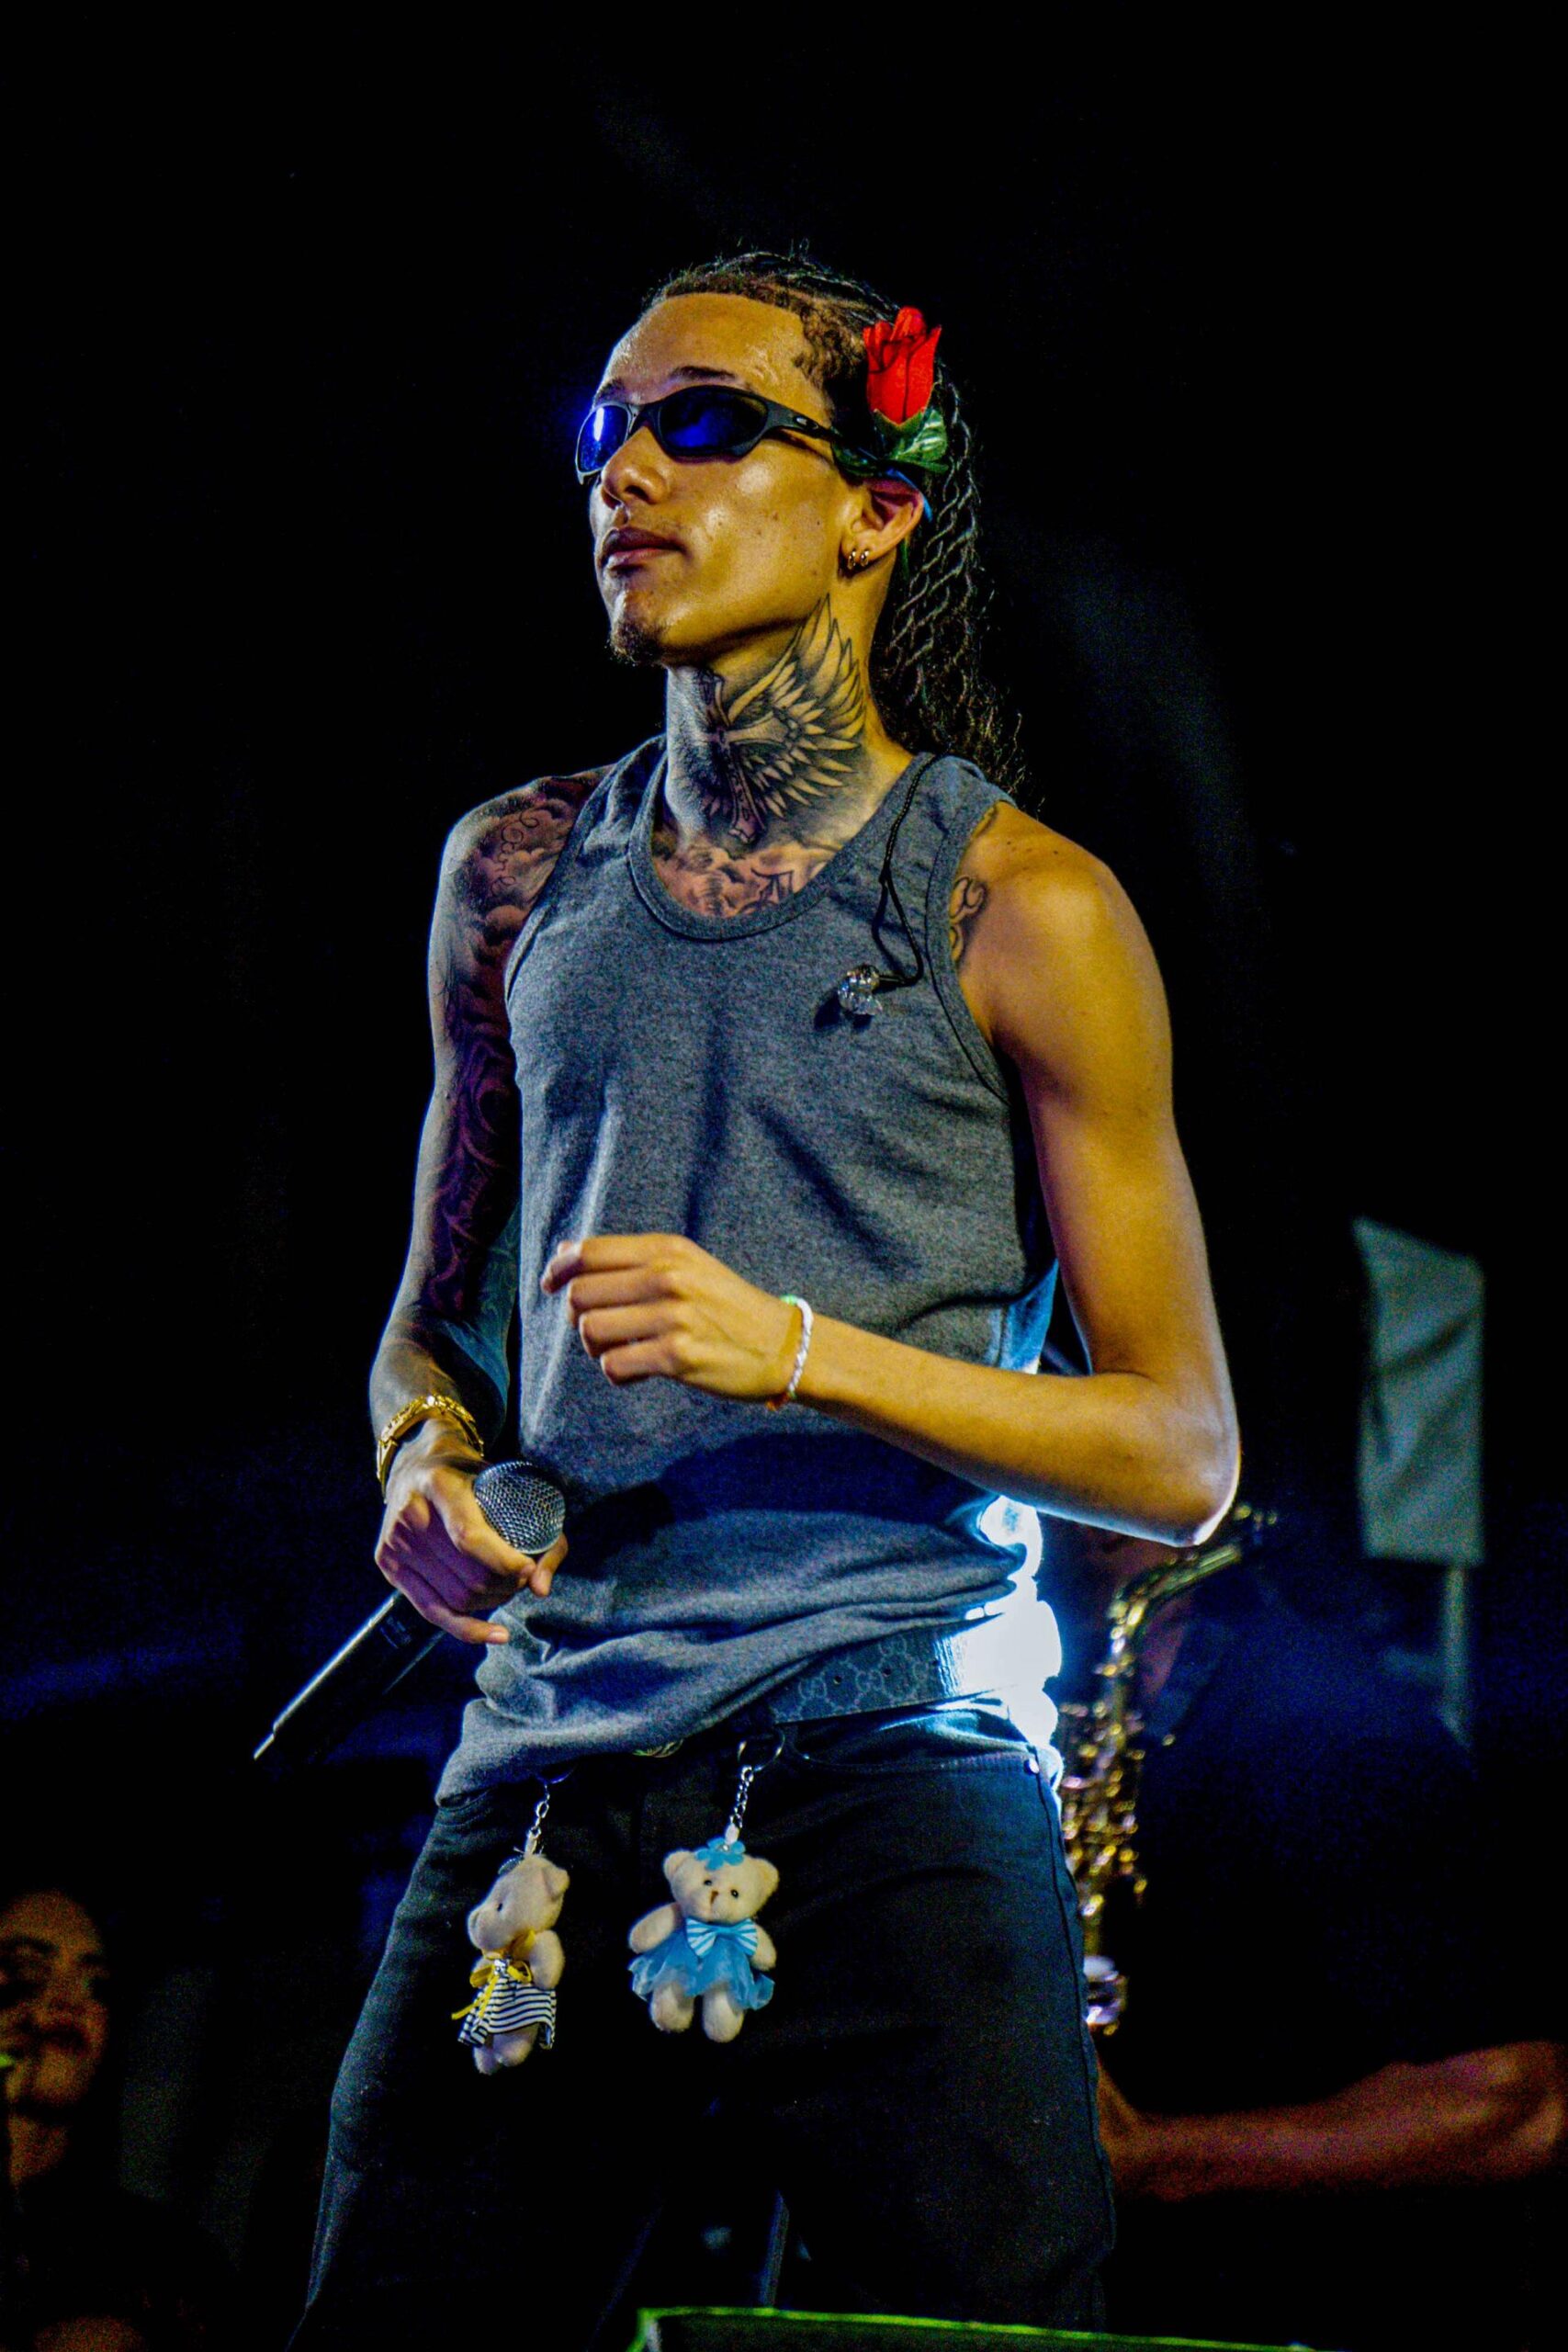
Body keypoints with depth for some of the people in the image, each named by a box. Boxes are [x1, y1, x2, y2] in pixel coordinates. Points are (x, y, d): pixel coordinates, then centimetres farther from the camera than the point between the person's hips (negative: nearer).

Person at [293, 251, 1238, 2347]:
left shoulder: (1021, 911, 0)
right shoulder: (519, 876, 14)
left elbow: (1183, 1455, 0)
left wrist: (799, 1347, -13)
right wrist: (432, 1455, 1)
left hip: (889, 1760, -4)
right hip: (546, 1762, 4)